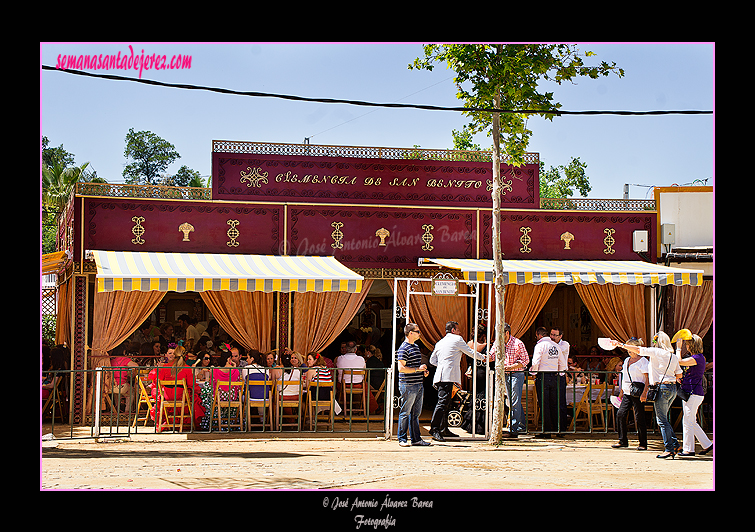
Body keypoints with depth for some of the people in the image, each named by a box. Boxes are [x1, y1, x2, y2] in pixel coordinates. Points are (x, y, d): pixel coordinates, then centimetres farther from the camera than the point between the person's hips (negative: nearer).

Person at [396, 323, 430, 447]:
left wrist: (424, 371, 11)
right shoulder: (403, 348, -12)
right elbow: (401, 368, -19)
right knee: (405, 413, -3)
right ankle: (402, 439, 3)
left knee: (416, 413, 11)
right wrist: (418, 369, -19)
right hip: (408, 385, -9)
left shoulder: (416, 346, 18)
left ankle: (416, 439, 16)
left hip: (419, 384, 9)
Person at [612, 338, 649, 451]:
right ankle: (623, 441, 6)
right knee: (620, 414, -3)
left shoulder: (642, 361, -6)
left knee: (639, 418, -5)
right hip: (627, 393, 7)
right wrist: (621, 392, 20)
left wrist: (644, 393, -19)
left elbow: (648, 378, -10)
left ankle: (643, 444, 2)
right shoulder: (627, 360, 17)